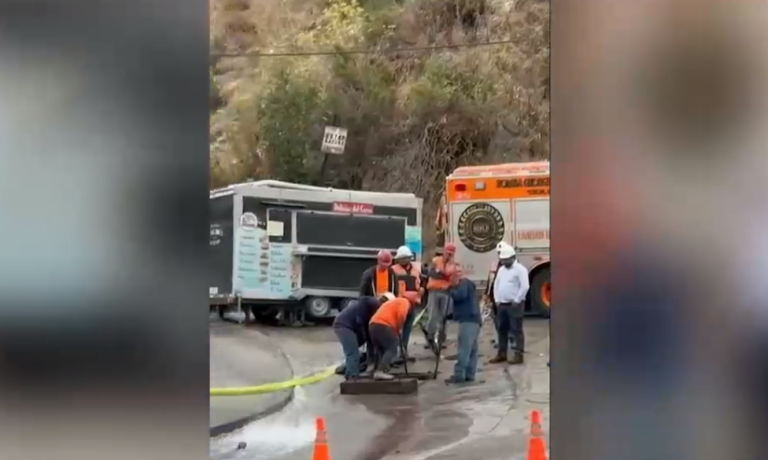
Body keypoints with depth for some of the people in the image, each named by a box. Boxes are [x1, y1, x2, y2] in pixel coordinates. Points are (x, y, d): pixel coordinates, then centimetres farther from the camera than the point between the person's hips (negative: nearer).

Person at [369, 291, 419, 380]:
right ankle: (380, 371, -20)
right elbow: (401, 315, -9)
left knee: (380, 350, 18)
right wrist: (398, 329, 3)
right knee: (392, 349, -5)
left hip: (372, 324, 8)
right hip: (383, 326, -8)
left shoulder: (393, 301, 36)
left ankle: (377, 371, 8)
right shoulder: (405, 302, 11)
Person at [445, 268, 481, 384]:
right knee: (471, 349, 7)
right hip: (472, 319, 11)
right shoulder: (468, 284, 26)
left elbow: (460, 295, -22)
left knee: (464, 348, -14)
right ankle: (469, 374, 8)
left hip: (468, 319, -11)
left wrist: (452, 292, -4)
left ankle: (459, 375, -18)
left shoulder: (463, 283, -4)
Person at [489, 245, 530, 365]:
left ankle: (519, 355, -5)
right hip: (501, 305, 8)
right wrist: (497, 300, 9)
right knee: (502, 330, 11)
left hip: (514, 305, -8)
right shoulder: (501, 269, 16)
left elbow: (525, 286, -17)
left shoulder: (520, 269, -9)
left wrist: (517, 301, -16)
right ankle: (501, 354, 18)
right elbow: (496, 285, 19)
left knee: (516, 330, -6)